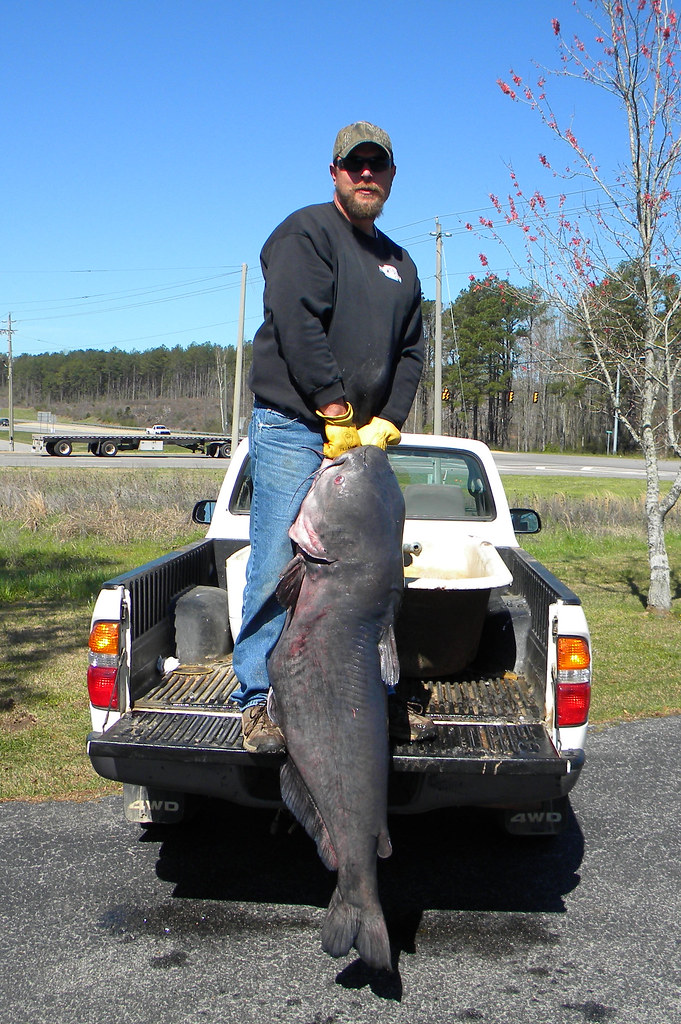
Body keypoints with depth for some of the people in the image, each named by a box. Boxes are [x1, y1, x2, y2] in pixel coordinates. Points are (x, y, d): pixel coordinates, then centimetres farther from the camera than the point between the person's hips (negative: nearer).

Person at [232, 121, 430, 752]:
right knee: (277, 565, -9)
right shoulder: (304, 234, -1)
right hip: (293, 428, -6)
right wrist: (337, 412, -17)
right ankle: (257, 701, -1)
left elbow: (411, 353, 16)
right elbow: (299, 325, -14)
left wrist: (386, 422, -1)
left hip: (362, 435, 7)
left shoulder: (399, 264, 22)